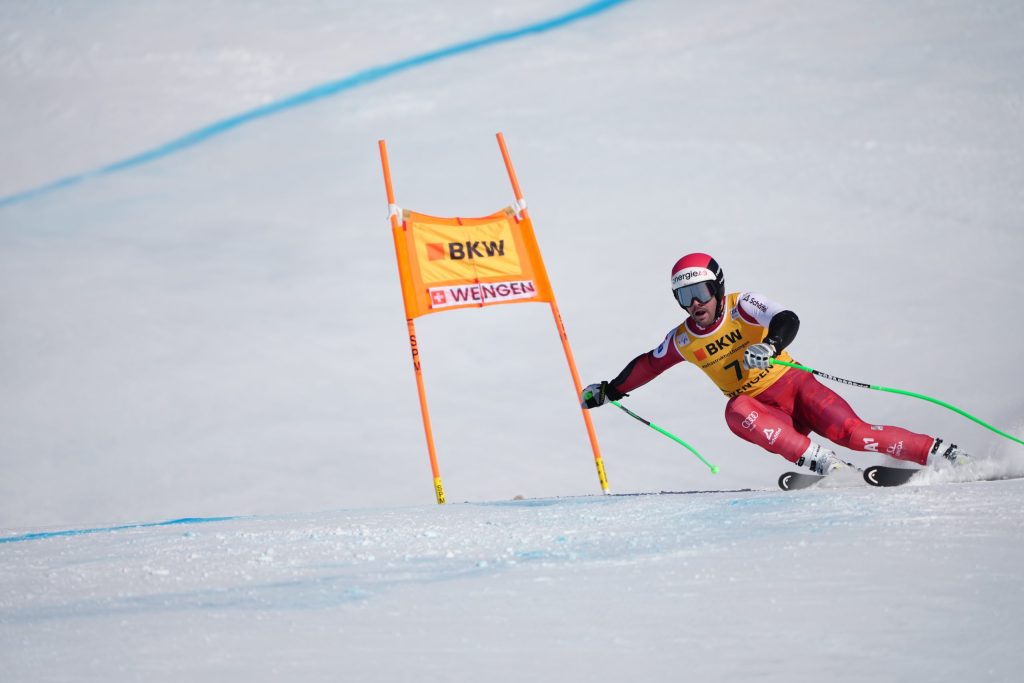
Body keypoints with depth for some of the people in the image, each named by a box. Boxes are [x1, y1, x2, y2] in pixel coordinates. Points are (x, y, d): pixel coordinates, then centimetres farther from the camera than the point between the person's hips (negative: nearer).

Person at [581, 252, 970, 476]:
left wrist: (769, 345, -47)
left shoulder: (742, 306, -10)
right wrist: (609, 391, 24)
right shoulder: (682, 340, 3)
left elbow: (788, 320, -26)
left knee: (854, 433, -22)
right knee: (736, 413, -33)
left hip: (795, 387, -2)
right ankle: (818, 461, -34)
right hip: (762, 409, 2)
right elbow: (648, 365, 20)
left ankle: (941, 453, -9)